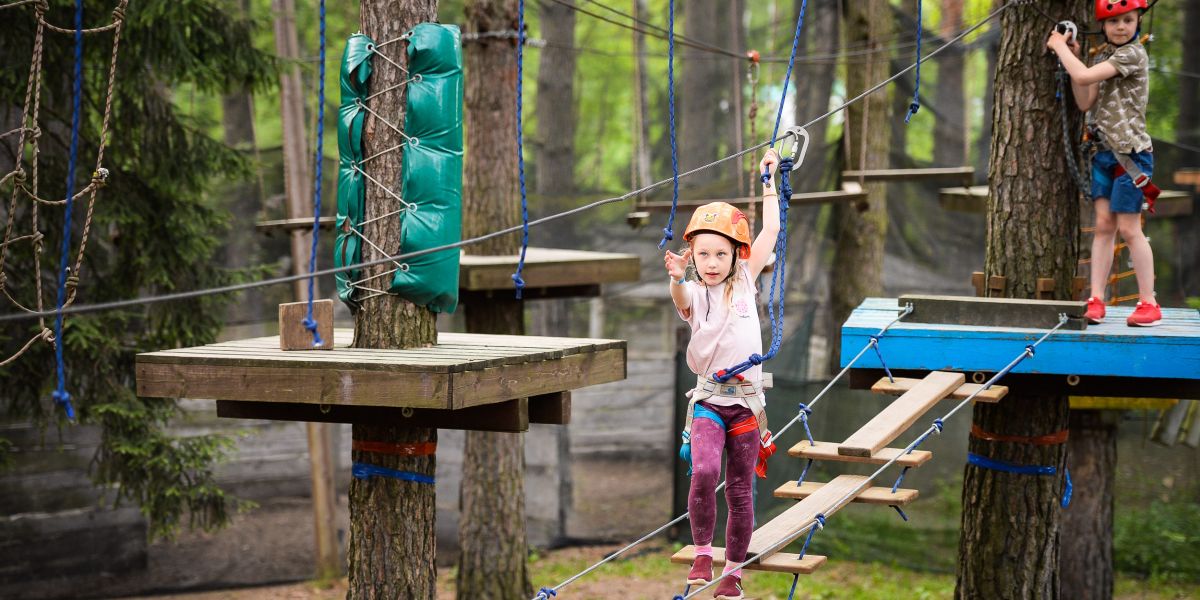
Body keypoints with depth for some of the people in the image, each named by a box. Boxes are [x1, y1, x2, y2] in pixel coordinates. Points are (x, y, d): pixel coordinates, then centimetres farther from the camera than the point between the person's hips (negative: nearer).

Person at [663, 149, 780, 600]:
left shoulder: (745, 281, 5)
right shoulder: (694, 293, -2)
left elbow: (771, 230, 6)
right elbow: (681, 302, -27)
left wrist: (768, 180, 10)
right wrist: (677, 280, -48)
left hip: (747, 401, 2)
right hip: (708, 400, -2)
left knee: (740, 490, 7)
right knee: (704, 471, -25)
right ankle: (702, 553, -7)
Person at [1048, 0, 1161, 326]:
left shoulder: (1133, 53, -13)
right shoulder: (1104, 57, 12)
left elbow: (1084, 76, -22)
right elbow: (1086, 103, 6)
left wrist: (1060, 46, -8)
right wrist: (1073, 56, 1)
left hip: (1131, 153, -7)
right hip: (1105, 152, 7)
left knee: (1129, 227, -5)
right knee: (1103, 225, 4)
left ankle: (1149, 303, 3)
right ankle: (1096, 300, 4)